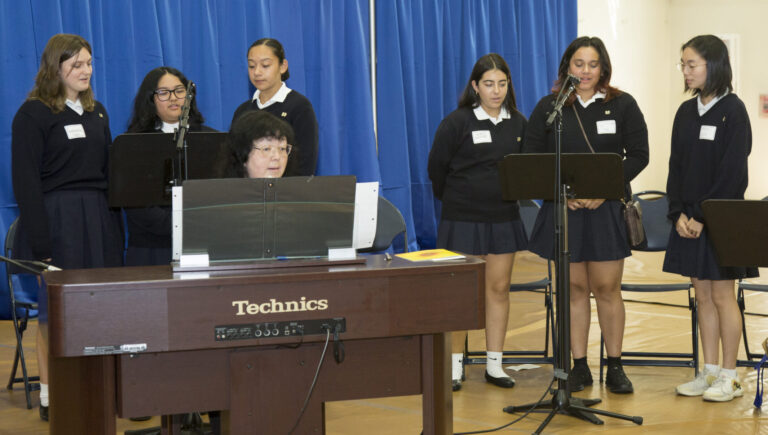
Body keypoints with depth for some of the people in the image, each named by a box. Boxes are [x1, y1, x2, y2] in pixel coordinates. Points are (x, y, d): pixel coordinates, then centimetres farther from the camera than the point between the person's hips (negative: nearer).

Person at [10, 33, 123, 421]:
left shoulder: (97, 112, 15)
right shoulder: (33, 114, -4)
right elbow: (25, 181, -9)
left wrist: (115, 227, 11)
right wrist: (40, 242, -15)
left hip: (98, 216, 6)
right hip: (57, 218, -6)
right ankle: (49, 393, 5)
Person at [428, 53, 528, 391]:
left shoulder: (518, 124, 5)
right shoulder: (457, 122, -8)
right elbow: (437, 167, -1)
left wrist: (512, 194, 10)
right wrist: (452, 199, 8)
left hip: (504, 217, 4)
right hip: (463, 219, -4)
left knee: (499, 288, 6)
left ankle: (494, 363, 14)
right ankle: (455, 363, 9)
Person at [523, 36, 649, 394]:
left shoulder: (622, 105, 3)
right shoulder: (548, 108, 5)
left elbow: (638, 156, 1)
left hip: (608, 209, -1)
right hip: (563, 208, 1)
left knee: (607, 288, 0)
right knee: (574, 288, 5)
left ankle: (615, 367, 11)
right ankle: (579, 367, 13)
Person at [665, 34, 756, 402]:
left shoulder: (732, 111, -10)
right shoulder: (686, 112, 9)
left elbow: (732, 173, -15)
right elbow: (676, 166, 9)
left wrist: (703, 217, -16)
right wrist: (679, 214, -3)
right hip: (689, 218, 6)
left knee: (722, 295, -1)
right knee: (702, 296, 10)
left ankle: (729, 377, 8)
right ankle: (710, 372, 17)